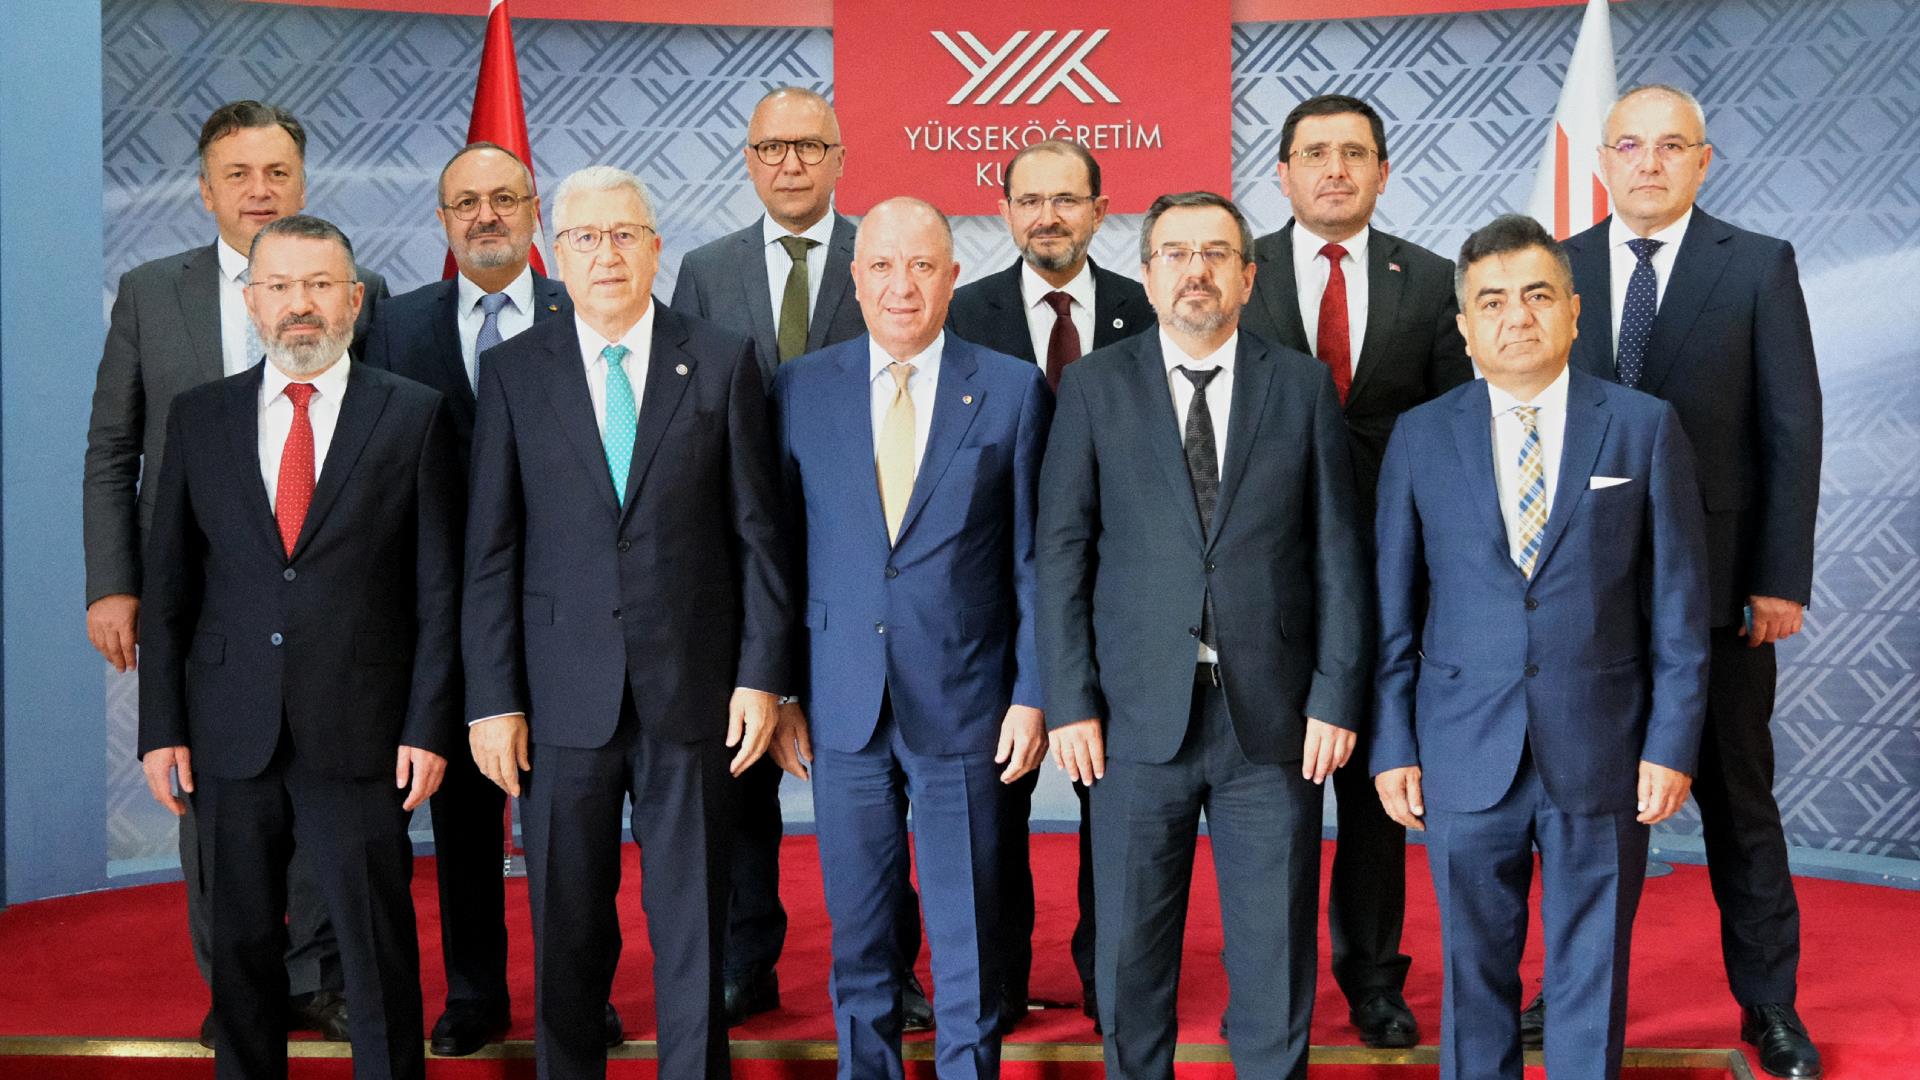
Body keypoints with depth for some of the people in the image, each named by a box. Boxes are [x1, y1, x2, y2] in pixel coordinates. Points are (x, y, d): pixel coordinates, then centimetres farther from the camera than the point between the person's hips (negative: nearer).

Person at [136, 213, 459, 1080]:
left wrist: (429, 725, -6)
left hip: (361, 741, -2)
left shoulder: (413, 415, 1)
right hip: (231, 739, 3)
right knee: (240, 947, 12)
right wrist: (161, 726, 2)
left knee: (380, 952, 3)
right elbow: (166, 584, 8)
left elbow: (439, 586, -1)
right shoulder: (198, 417, 8)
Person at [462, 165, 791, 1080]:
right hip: (563, 694, 1)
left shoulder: (723, 362, 4)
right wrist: (493, 699, -2)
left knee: (691, 923, 7)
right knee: (566, 928, 9)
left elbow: (758, 532, 3)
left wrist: (761, 673, -2)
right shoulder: (514, 371, 5)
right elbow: (491, 550, 3)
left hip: (692, 691, 0)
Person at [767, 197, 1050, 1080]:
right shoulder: (801, 389, 4)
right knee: (858, 935, 12)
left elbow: (1034, 560, 1)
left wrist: (1032, 695, -3)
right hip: (841, 708, 2)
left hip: (963, 707, -1)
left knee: (967, 938, 6)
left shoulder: (1013, 391, 0)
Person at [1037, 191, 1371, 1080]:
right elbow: (1061, 552, 2)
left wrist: (1337, 697, -3)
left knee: (1275, 952, 7)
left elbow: (1337, 552, 4)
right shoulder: (1096, 386, 5)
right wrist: (1069, 702, -5)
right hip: (1140, 715, 0)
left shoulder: (1302, 384, 7)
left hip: (1271, 715, 0)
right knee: (1131, 949, 9)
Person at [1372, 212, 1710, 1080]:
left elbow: (1678, 606, 1)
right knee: (1474, 970, 11)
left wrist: (1672, 744, -4)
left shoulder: (1645, 428, 1)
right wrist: (1392, 747, 1)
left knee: (1592, 970, 10)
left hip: (1601, 751, 0)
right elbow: (1394, 610, 4)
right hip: (1465, 754, 1)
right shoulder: (1421, 437, 3)